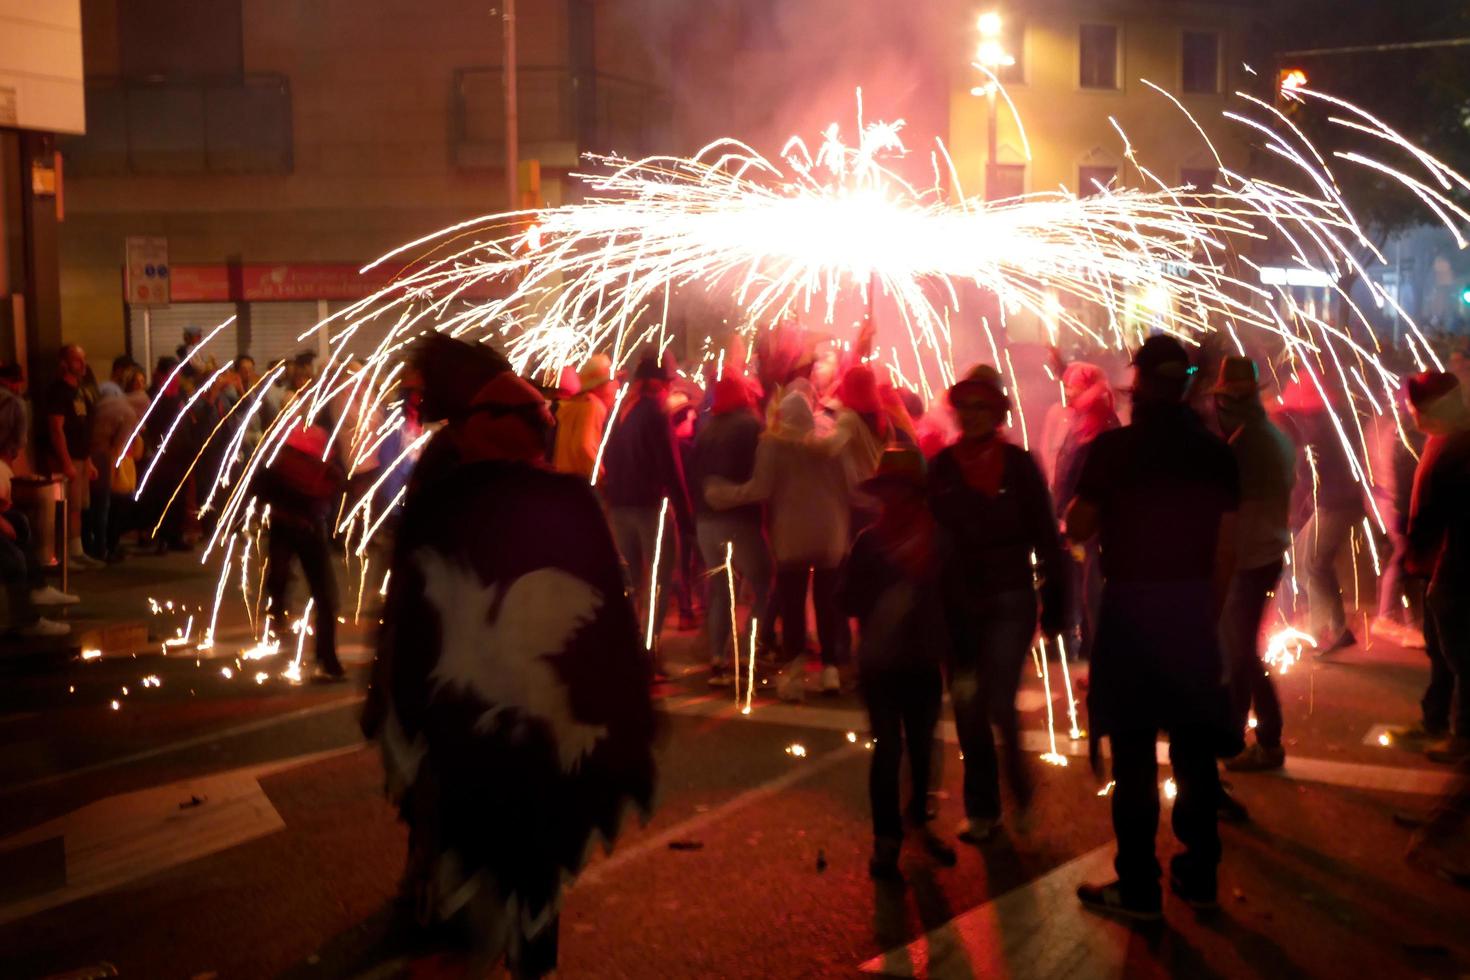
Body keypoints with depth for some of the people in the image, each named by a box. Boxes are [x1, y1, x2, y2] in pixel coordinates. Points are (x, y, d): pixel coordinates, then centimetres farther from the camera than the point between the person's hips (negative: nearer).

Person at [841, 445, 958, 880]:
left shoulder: (935, 539, -3)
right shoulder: (869, 542, -4)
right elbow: (851, 600, -5)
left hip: (923, 661, 2)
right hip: (880, 663, -1)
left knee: (921, 747, 11)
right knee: (888, 749, -4)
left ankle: (919, 820, 32)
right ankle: (886, 840, 3)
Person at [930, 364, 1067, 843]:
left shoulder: (1019, 464, -4)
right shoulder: (942, 466, 2)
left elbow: (1046, 537, -2)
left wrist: (1054, 602, -3)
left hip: (1010, 600, -3)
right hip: (957, 602, 3)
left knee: (998, 703, -10)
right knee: (968, 709, 7)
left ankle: (1019, 785, 18)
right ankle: (981, 808, 21)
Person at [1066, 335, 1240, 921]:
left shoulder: (1113, 448, -11)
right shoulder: (1216, 454, 2)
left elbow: (1077, 528, -5)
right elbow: (1226, 549, 5)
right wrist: (1210, 610, 15)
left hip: (1132, 606, -4)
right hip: (1193, 607, 4)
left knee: (1134, 751, 3)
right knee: (1195, 747, 13)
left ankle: (1139, 887, 8)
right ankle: (1198, 875, 22)